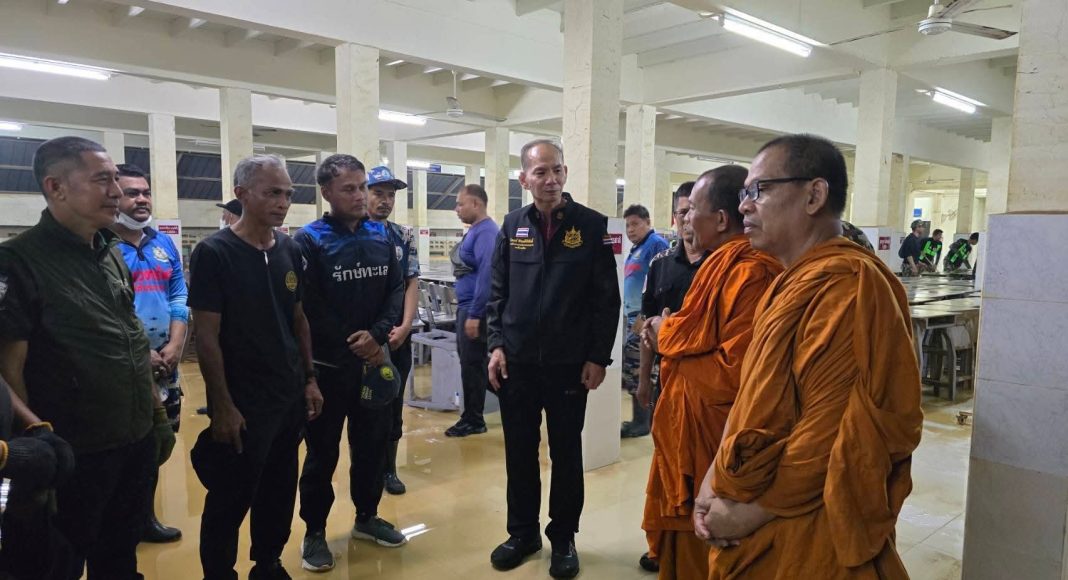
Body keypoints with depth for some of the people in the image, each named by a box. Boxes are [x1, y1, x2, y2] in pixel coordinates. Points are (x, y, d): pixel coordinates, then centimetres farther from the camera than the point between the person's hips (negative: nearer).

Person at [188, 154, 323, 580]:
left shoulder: (290, 250, 4)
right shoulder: (213, 253, -13)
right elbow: (206, 337, -14)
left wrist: (309, 379, 8)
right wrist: (222, 406, -15)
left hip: (290, 398, 6)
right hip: (242, 405, -6)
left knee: (280, 493, 18)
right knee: (230, 501, 8)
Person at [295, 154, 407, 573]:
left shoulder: (380, 236, 4)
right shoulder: (309, 240, -11)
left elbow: (396, 289, 1)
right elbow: (308, 308, -15)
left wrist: (377, 334, -15)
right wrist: (353, 346, -14)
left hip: (374, 361, 5)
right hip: (328, 365, -5)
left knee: (373, 443, 16)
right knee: (322, 451, 8)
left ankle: (366, 517, 34)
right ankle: (314, 532, 24)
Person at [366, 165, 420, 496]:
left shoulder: (405, 237, 6)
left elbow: (412, 284, 3)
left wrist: (404, 327, -9)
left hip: (398, 337, 3)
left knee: (394, 404, 11)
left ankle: (389, 469, 24)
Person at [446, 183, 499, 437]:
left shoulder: (485, 231, -18)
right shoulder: (475, 230, 13)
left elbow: (486, 274, -25)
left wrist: (474, 315, -25)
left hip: (474, 308, -10)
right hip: (467, 306, 10)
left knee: (472, 364, 0)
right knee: (472, 362, 16)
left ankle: (473, 420, 12)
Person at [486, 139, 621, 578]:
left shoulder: (593, 226, -4)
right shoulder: (513, 226, 5)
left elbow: (607, 298, -4)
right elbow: (497, 291, 8)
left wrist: (598, 357, -7)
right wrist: (496, 344, 0)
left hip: (569, 362, -2)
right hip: (517, 361, 3)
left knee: (566, 453, 10)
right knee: (519, 452, 13)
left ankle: (563, 538, 27)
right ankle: (522, 532, 30)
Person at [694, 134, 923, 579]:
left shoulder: (844, 286, -21)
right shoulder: (795, 282, 9)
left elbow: (831, 438, -25)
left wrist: (748, 513, -16)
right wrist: (714, 481, -1)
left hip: (807, 541, -8)